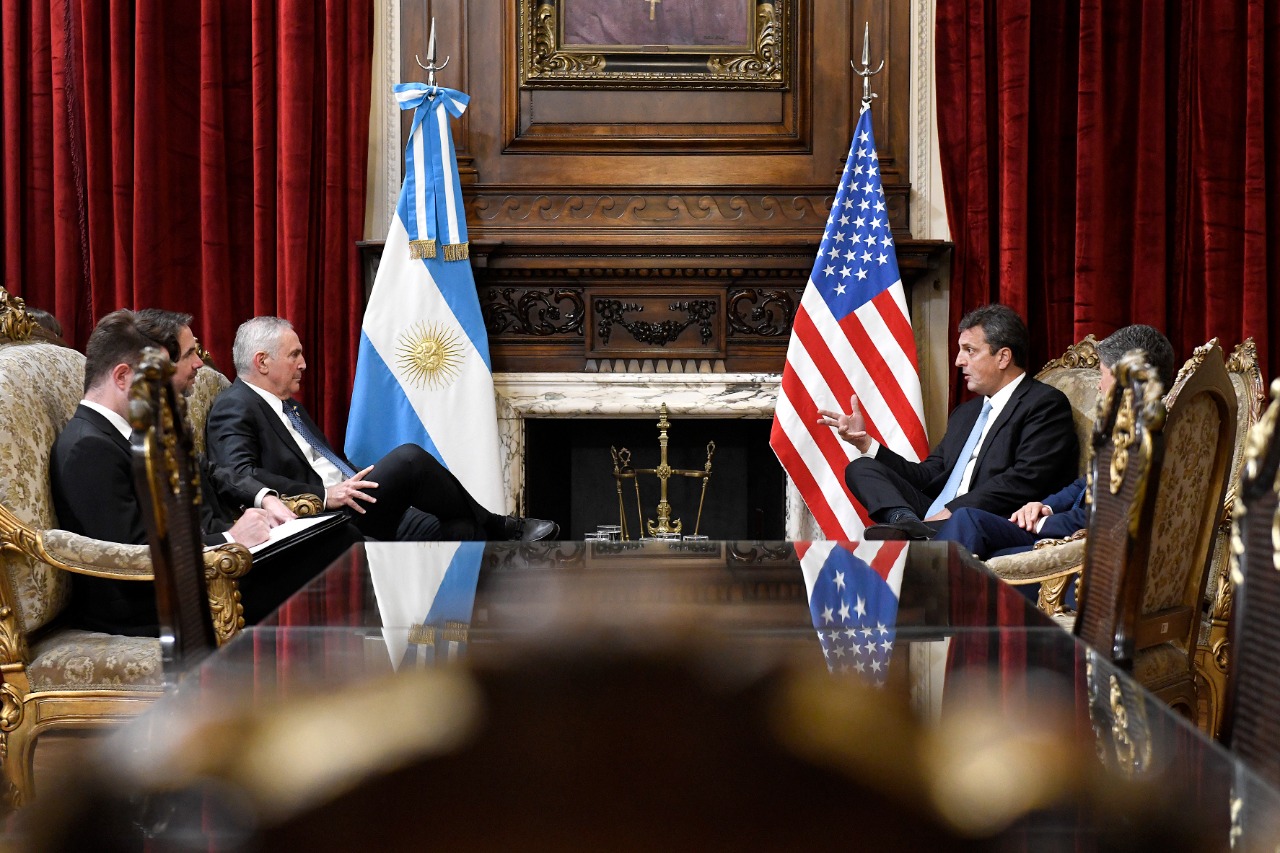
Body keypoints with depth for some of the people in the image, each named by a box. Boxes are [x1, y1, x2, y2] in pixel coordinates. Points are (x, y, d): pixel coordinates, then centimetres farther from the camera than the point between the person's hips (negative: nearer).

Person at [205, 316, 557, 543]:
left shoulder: (287, 406, 25)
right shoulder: (234, 408, -6)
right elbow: (240, 477, -22)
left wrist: (363, 488, 10)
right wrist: (324, 495, -26)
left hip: (353, 509, 10)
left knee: (462, 532, -6)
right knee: (409, 458, -21)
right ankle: (498, 527, -2)